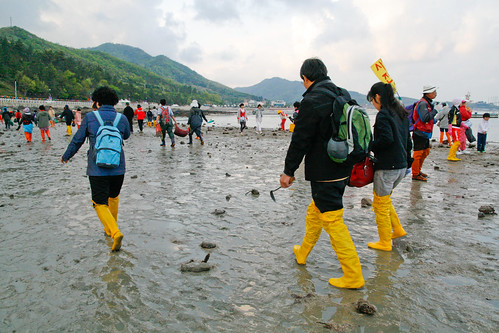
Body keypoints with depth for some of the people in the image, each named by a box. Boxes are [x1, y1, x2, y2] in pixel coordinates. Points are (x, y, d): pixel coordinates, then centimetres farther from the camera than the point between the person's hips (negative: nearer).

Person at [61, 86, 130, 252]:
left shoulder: (90, 117, -4)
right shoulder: (122, 119, 0)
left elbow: (77, 140, 5)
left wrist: (66, 156, 21)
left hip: (97, 170, -3)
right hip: (118, 169, 3)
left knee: (100, 204, 2)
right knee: (113, 197, 25)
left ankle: (115, 232, -18)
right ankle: (109, 229, 37)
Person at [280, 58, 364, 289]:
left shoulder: (311, 101, -17)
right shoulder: (344, 96, 10)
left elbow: (300, 140, -16)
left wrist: (288, 170, -7)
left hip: (324, 173, -9)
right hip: (343, 169, 9)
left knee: (333, 221, -2)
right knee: (315, 211, 23)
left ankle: (353, 276, 5)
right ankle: (302, 253, 40)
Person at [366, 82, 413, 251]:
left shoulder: (383, 115, -14)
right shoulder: (402, 114, 12)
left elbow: (387, 138, -28)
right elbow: (408, 141, 15)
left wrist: (370, 146, -13)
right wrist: (407, 161, 21)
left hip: (387, 167, -9)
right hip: (401, 166, 9)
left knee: (381, 204, 5)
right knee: (385, 199, 25)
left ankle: (385, 242, 16)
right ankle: (397, 229, 30)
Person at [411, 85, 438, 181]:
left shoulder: (428, 103, 15)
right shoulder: (423, 103, -16)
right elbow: (425, 118, -28)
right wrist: (435, 111, -19)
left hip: (425, 134, 10)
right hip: (420, 133, -10)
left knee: (426, 152, 17)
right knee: (418, 153, -5)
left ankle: (418, 170, 29)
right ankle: (415, 174, 2)